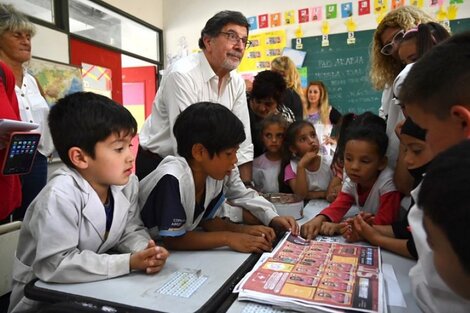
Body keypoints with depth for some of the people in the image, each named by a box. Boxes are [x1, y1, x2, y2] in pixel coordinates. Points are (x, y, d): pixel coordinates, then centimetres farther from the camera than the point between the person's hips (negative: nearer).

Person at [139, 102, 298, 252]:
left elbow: (207, 220, -2)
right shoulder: (172, 179, -32)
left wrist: (244, 230, -17)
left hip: (179, 249, 7)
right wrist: (228, 238, -27)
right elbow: (172, 239, -25)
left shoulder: (218, 174, -12)